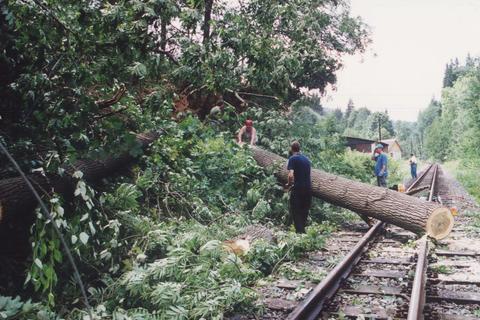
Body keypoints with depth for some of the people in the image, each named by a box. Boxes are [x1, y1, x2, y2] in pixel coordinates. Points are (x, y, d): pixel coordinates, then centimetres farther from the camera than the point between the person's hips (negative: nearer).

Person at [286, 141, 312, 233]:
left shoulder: (293, 158, -8)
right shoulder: (306, 159, 12)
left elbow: (291, 175, -20)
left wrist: (289, 184, -2)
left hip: (298, 188, -6)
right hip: (308, 188, 6)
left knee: (295, 211, 2)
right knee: (304, 211, 17)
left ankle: (299, 232, -4)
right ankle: (303, 230, 24)